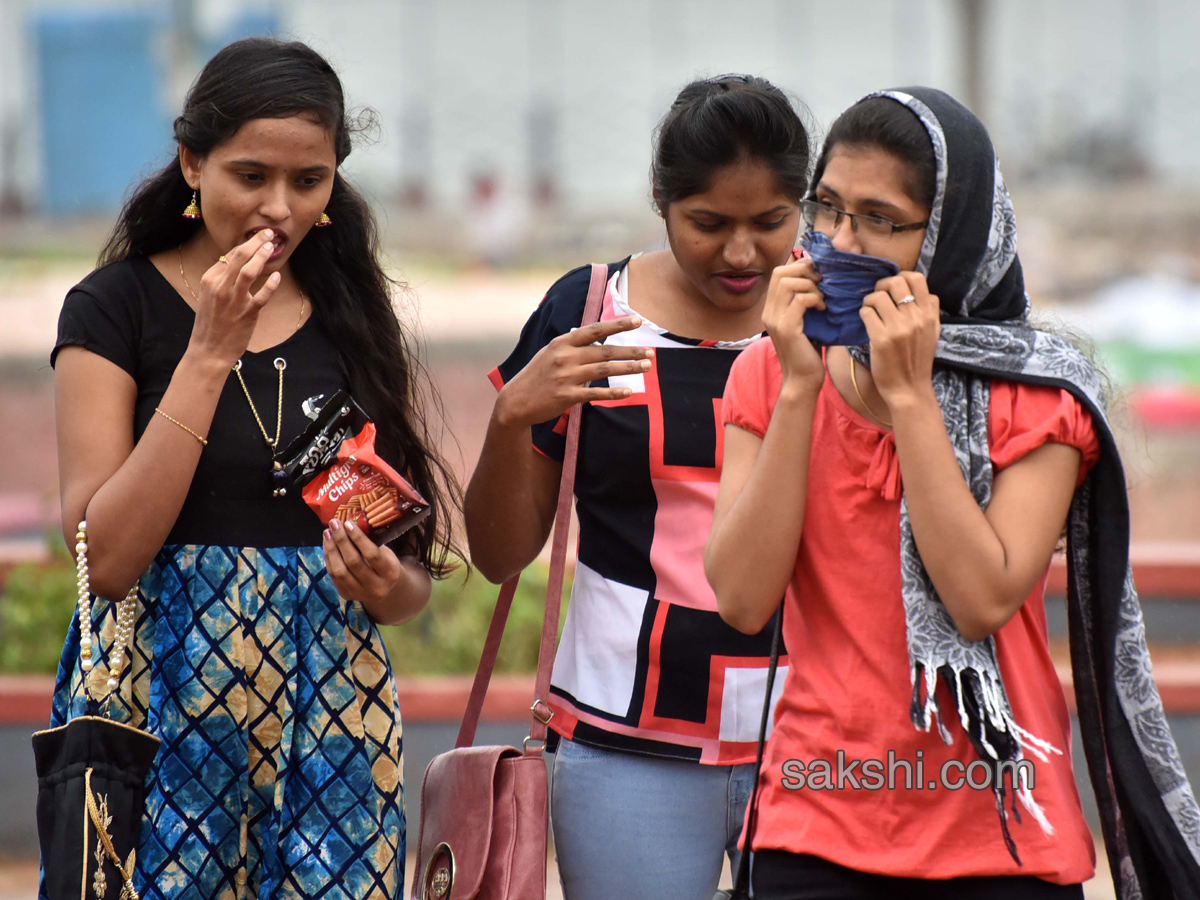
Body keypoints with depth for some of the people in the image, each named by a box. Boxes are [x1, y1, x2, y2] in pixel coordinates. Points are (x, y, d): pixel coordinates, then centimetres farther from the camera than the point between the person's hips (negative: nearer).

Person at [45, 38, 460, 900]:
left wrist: (388, 584, -8)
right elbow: (106, 557, -12)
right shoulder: (117, 307, -1)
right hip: (160, 705, -3)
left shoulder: (355, 319, 9)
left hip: (331, 720, 3)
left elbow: (416, 578, 16)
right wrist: (210, 352, -13)